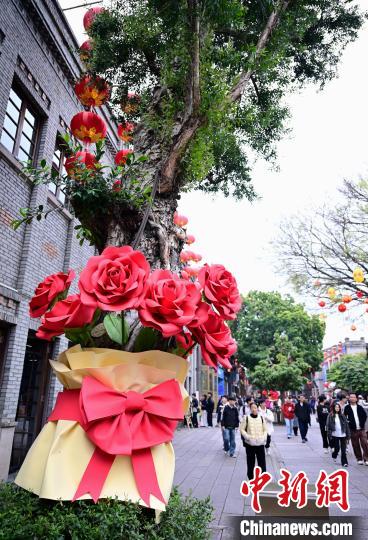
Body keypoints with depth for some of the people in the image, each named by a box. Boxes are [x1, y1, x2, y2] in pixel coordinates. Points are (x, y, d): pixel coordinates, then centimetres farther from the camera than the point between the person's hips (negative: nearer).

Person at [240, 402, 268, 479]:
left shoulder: (261, 418, 4)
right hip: (250, 444, -1)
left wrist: (264, 437, -4)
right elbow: (242, 429, 0)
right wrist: (247, 437, -12)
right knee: (250, 462, 8)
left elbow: (265, 429, 12)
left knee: (262, 461, 1)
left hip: (260, 443, 1)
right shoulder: (246, 418, -3)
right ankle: (250, 477, 24)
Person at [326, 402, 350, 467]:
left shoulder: (342, 416, 3)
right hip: (335, 435, -2)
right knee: (337, 448, 6)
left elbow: (346, 425, 5)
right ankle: (334, 455, 37)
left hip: (343, 435, 2)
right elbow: (328, 425, -4)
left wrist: (348, 435, 2)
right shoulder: (330, 416, -4)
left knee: (343, 450, 1)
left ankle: (344, 462, 11)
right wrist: (329, 435, -9)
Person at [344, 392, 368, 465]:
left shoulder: (360, 407, 5)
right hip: (353, 430, -1)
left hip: (362, 429, 1)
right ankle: (359, 459, 18)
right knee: (356, 446, 6)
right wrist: (348, 421, -11)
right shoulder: (347, 408, -3)